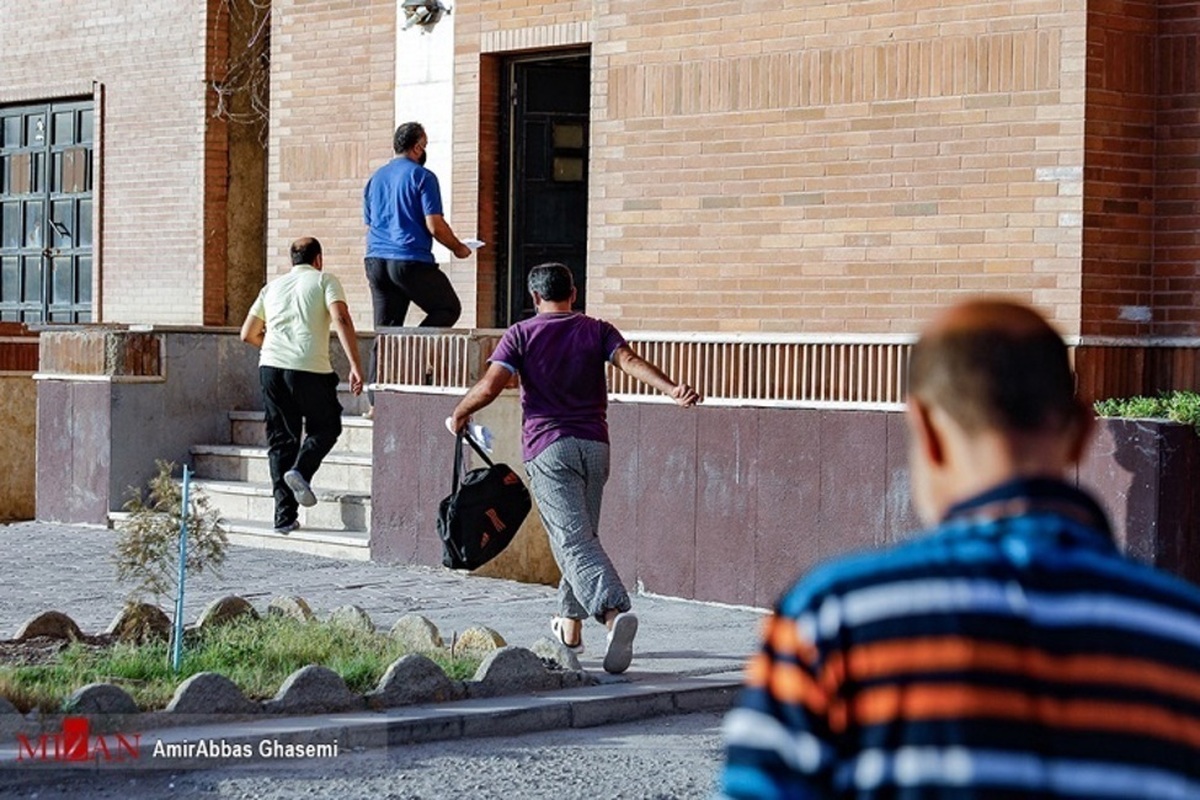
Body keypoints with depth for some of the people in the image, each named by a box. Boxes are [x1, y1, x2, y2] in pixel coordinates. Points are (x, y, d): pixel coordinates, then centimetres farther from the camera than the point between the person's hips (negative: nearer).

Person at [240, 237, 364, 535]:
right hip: (309, 368, -4)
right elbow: (341, 320, -8)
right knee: (325, 428, 16)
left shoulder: (273, 286, 22)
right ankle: (301, 470, -12)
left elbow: (248, 334, 23)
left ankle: (284, 516, 6)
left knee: (281, 439, 11)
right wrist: (355, 366, -12)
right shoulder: (324, 281, 9)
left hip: (270, 366, 4)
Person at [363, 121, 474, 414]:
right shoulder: (422, 176, -6)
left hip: (376, 261, 7)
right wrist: (458, 248, 4)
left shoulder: (376, 178, 16)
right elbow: (434, 225, -11)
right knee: (449, 308, 12)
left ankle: (376, 401, 3)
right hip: (411, 262, -7)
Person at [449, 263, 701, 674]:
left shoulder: (520, 335, 3)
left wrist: (458, 416, 10)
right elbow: (629, 361, -9)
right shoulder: (597, 330, 9)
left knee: (574, 540, -14)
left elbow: (490, 385, -7)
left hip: (548, 447, -4)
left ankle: (615, 611, -37)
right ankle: (570, 625, 31)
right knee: (581, 533, 21)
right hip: (595, 446, 4)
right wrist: (672, 389, -22)